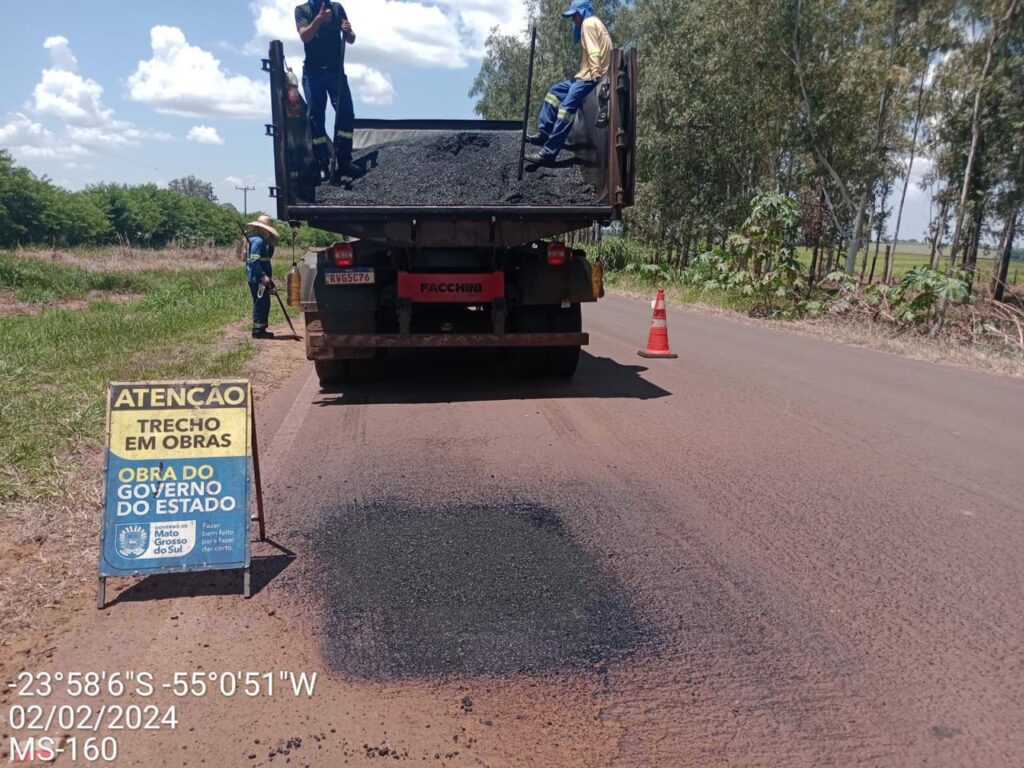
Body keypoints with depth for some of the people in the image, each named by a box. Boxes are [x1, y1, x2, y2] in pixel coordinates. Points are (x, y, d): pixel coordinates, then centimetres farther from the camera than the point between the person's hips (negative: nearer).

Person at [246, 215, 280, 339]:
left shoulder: (262, 241, 17)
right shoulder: (258, 241, -14)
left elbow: (267, 257, 23)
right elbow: (254, 260, -22)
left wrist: (271, 244, 12)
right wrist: (263, 275, -27)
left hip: (261, 279, 10)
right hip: (257, 279, -10)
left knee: (264, 304, 14)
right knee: (261, 303, -7)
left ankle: (261, 329, 20)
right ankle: (257, 331, -3)